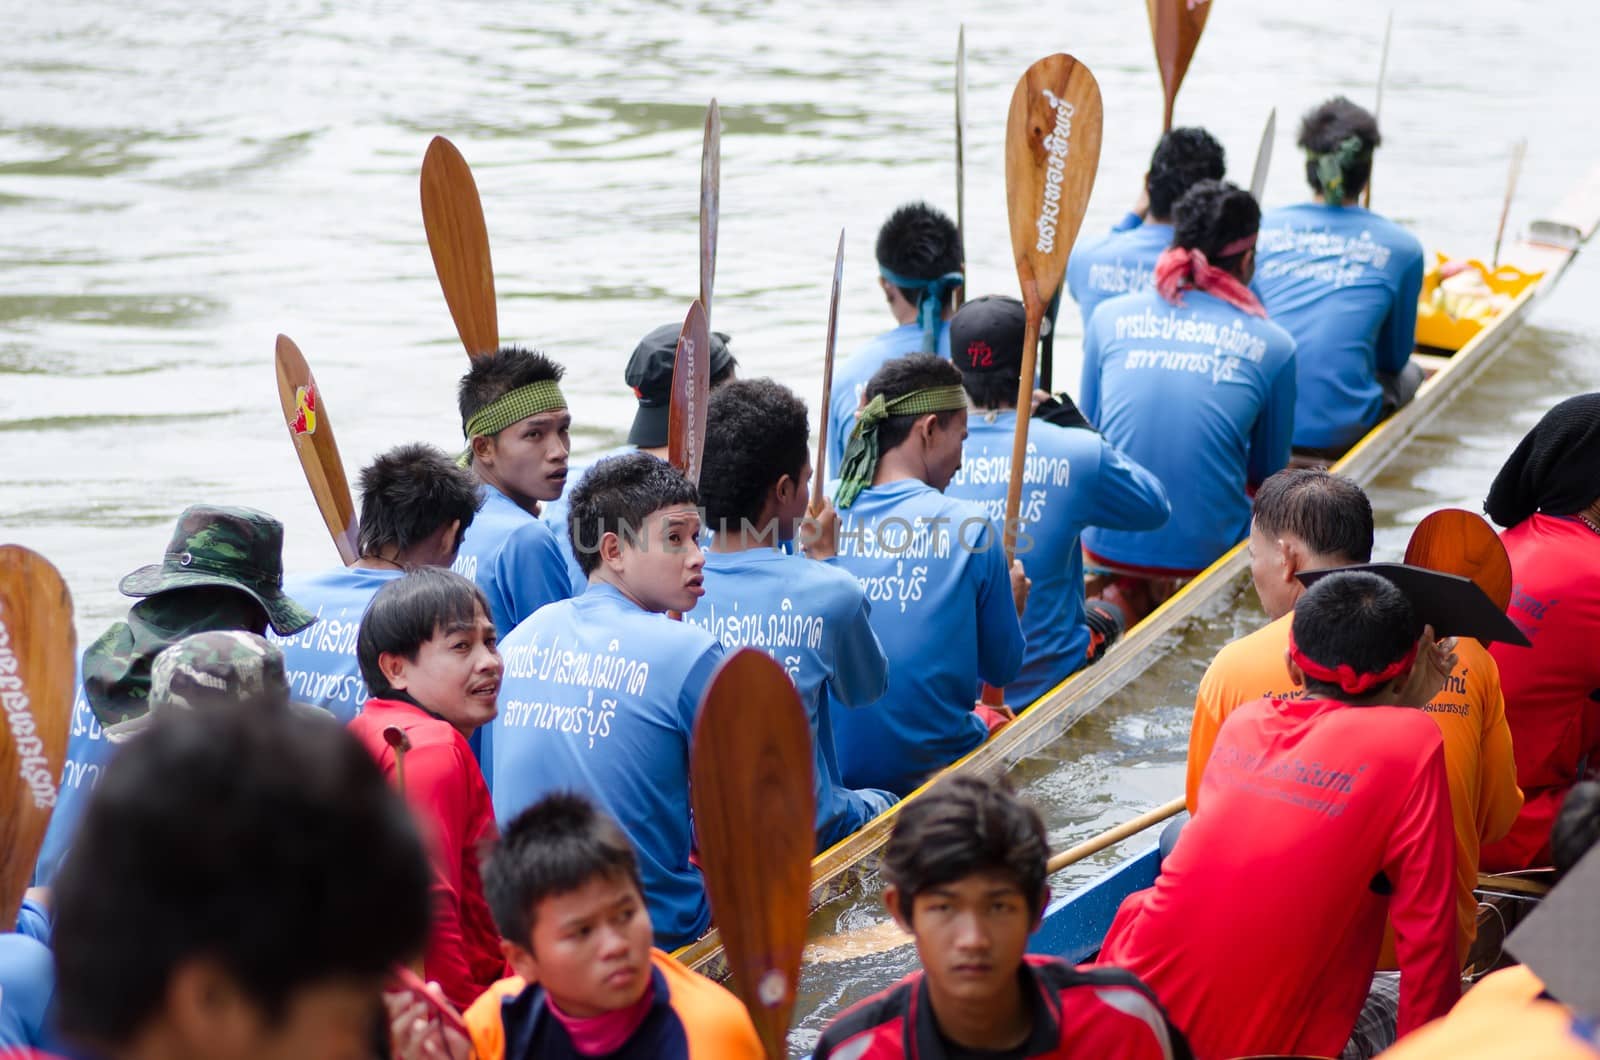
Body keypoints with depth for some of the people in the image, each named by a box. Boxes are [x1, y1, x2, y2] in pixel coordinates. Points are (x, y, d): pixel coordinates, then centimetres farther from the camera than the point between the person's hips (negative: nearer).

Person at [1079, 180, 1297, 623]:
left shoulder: (1109, 316, 2)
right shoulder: (1272, 345, -1)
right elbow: (1269, 470, 12)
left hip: (1107, 542, 2)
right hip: (1209, 548, -2)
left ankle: (1126, 596, 17)